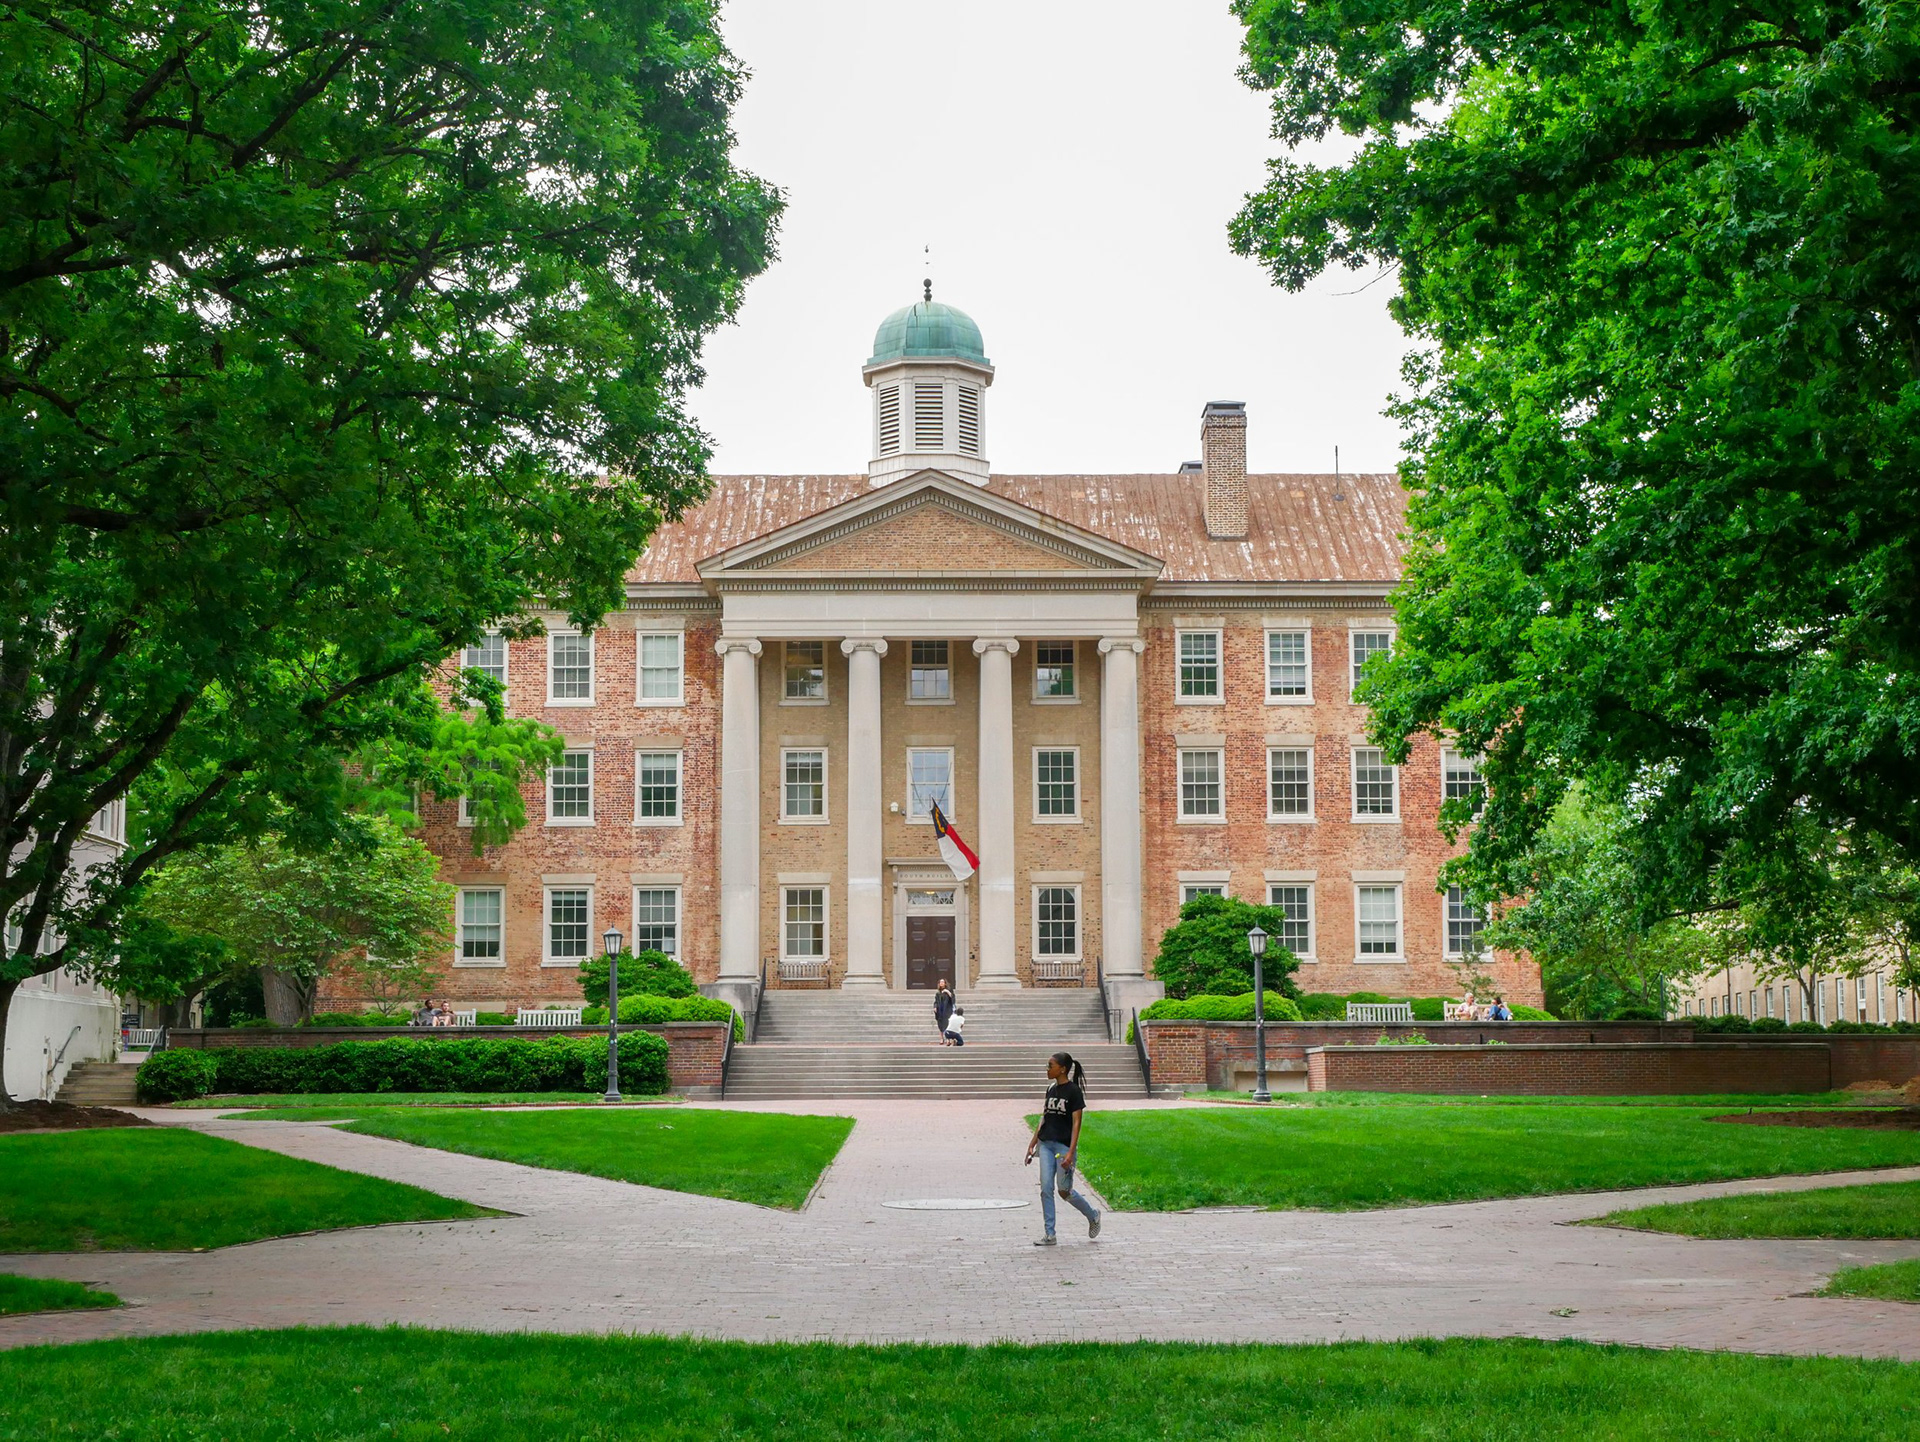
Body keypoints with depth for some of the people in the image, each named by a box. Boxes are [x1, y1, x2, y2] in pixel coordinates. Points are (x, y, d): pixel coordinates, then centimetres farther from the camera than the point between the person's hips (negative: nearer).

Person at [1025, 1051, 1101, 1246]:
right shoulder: (1051, 1089, 10)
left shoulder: (1073, 1091, -9)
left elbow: (1076, 1124, -12)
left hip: (1064, 1145, -6)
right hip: (1046, 1144, 6)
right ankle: (1049, 1234, 4)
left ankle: (1093, 1215, 23)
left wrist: (1070, 1153, -18)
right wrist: (1032, 1144, 15)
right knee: (1046, 1189, 0)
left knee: (1064, 1190, -1)